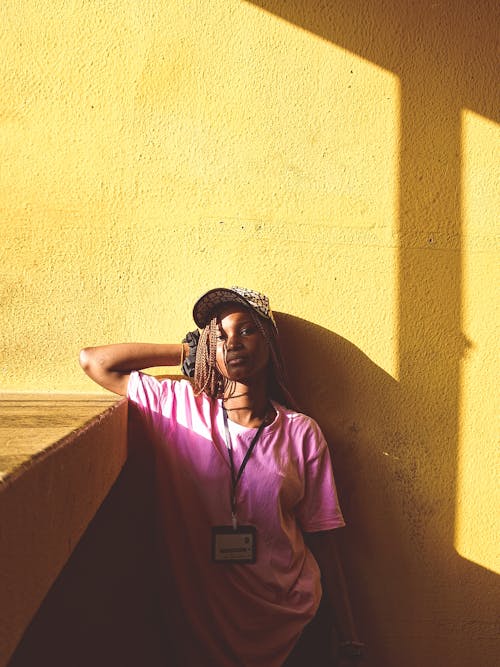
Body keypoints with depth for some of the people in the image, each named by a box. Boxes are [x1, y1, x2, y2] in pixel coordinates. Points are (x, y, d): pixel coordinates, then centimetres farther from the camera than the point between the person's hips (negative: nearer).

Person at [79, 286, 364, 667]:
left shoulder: (301, 433, -5)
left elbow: (321, 537, -2)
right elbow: (93, 360, -3)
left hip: (283, 624, 0)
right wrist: (189, 351, -3)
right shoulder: (178, 408, -4)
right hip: (201, 620, 0)